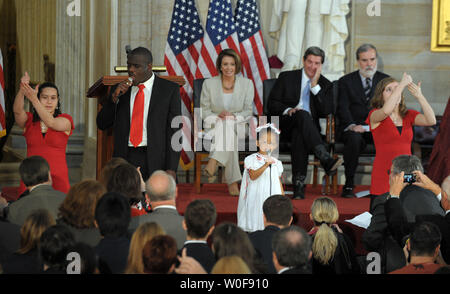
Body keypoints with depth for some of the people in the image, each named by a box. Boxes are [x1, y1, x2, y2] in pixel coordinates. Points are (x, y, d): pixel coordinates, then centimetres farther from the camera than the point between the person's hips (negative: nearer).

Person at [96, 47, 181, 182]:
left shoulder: (169, 89, 2)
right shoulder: (120, 90, 13)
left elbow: (173, 130, -2)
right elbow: (102, 124, 10)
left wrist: (171, 169, -10)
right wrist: (114, 97, -5)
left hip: (155, 161, -3)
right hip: (125, 159, 3)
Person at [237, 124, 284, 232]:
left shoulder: (277, 163, 12)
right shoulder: (252, 159, -3)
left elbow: (279, 182, 16)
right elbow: (253, 176, -18)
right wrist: (266, 165, -27)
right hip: (256, 198, -4)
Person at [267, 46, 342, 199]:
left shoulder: (325, 84, 14)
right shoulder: (286, 77, 11)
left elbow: (325, 111, -2)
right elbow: (272, 104, 5)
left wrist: (315, 85, -7)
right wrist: (288, 110, -16)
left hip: (308, 126, 1)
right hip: (286, 123, -1)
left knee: (299, 134, -38)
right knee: (303, 114, -37)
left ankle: (299, 184, -46)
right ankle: (326, 160, -54)